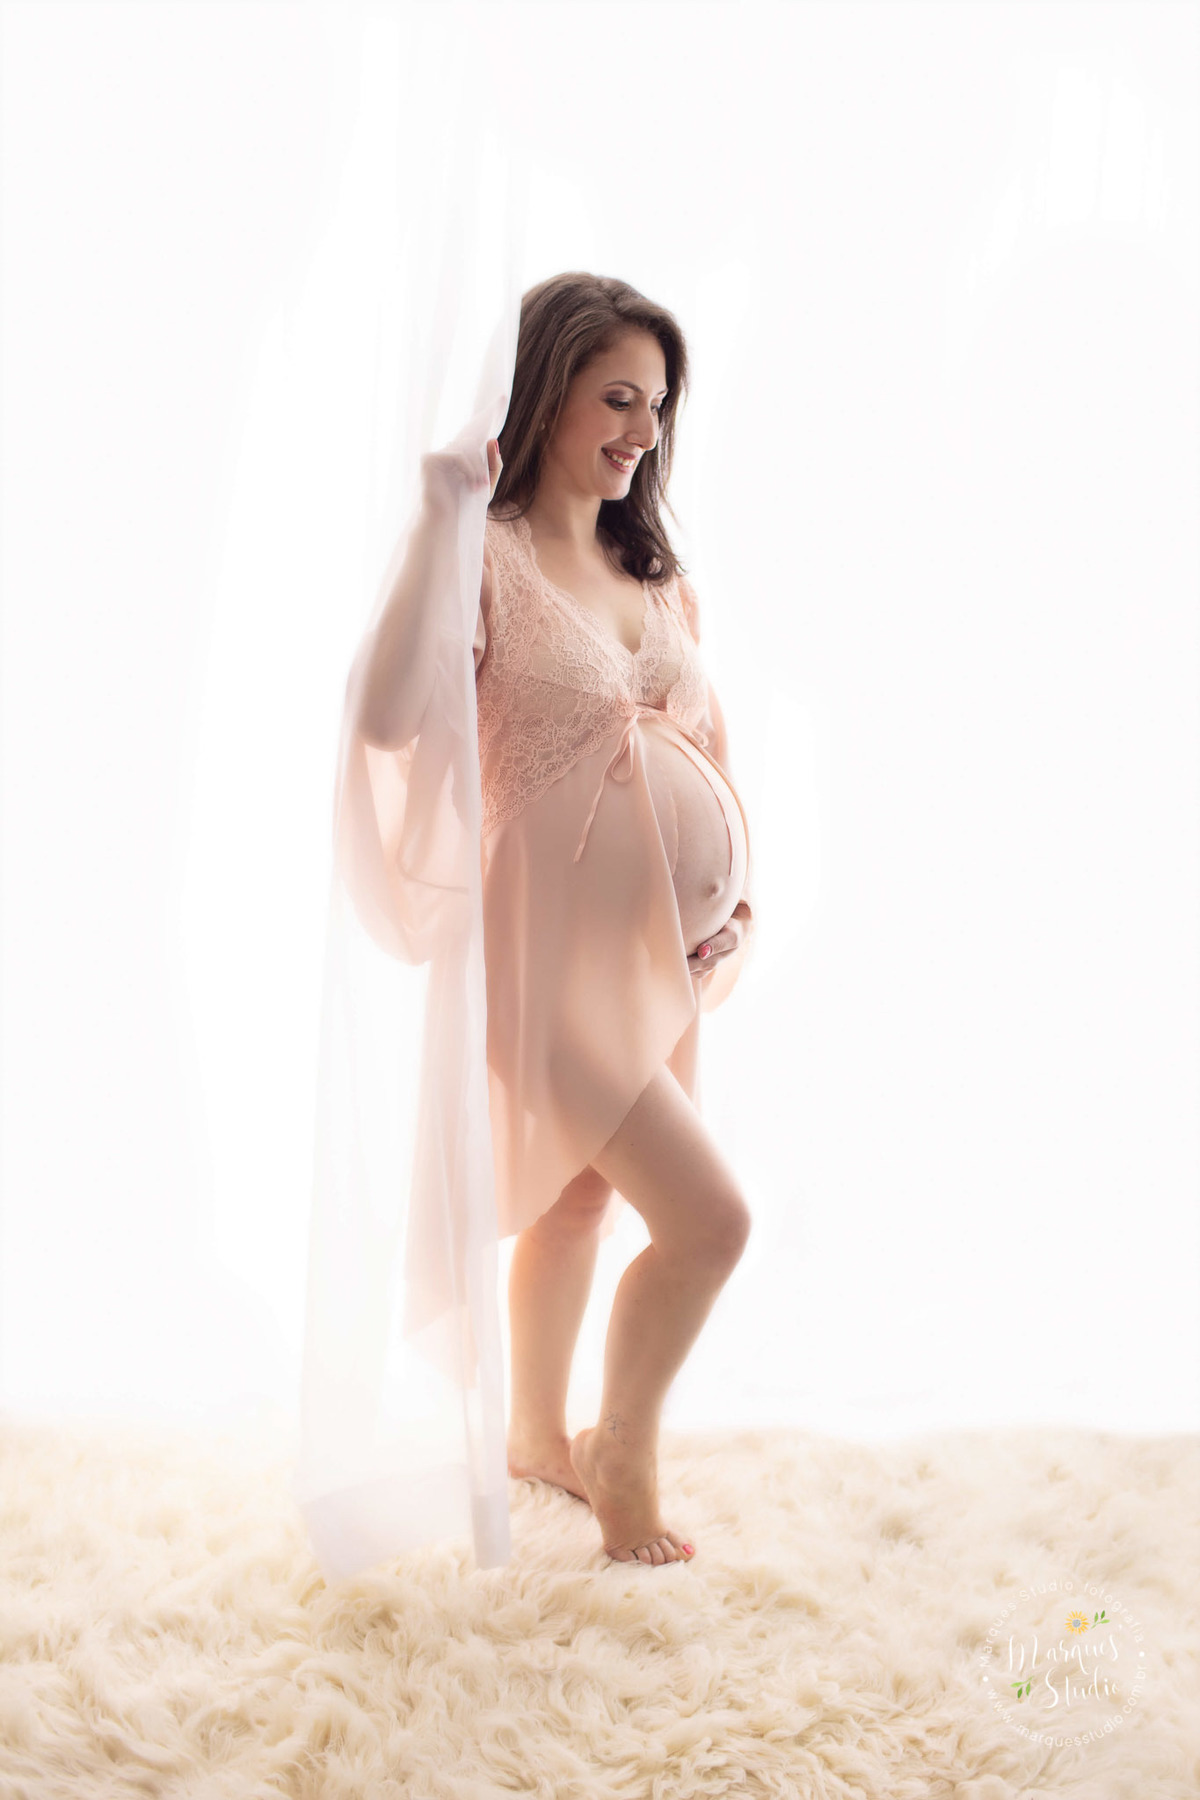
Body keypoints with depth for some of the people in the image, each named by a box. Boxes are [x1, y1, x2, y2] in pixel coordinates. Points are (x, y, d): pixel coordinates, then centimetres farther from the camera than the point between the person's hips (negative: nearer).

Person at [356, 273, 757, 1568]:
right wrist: (435, 526, -32)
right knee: (708, 1218, -7)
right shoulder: (490, 559, -13)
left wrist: (738, 888, 4)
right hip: (560, 943, -7)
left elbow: (706, 734, 17)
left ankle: (538, 1434, 41)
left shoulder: (655, 572, 10)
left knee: (582, 1198, 20)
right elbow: (386, 720, -29)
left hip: (664, 937, 7)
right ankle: (620, 1458, 18)